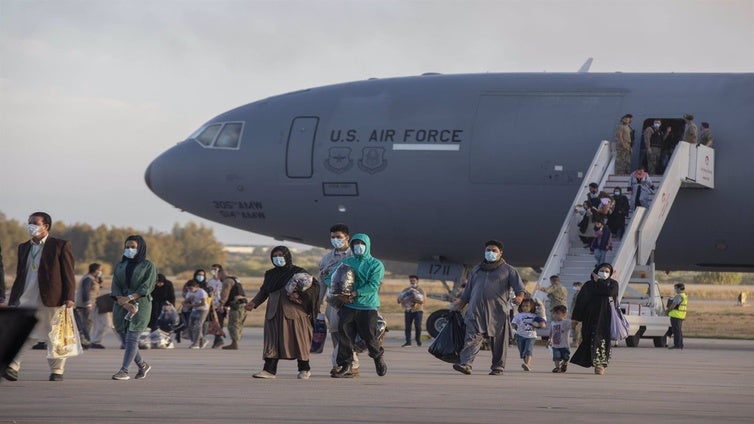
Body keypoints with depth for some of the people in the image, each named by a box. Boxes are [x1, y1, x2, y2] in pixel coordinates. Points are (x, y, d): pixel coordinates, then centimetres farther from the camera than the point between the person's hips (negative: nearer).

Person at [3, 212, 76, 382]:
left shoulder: (61, 246, 0)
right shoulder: (24, 247, 16)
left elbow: (68, 274, -2)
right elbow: (19, 276, 19)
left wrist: (69, 297, -11)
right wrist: (12, 301, 15)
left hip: (51, 298, -4)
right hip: (26, 298, 4)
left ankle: (57, 371, 13)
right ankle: (12, 367, -15)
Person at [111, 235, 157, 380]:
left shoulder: (148, 265, 3)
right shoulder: (120, 265, 14)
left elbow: (147, 286, -9)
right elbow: (115, 286, 4)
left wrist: (129, 298, -19)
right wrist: (123, 303, -13)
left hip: (140, 304, -5)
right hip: (121, 307, 5)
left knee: (131, 338, -13)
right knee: (125, 339, 4)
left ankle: (124, 370, -19)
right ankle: (142, 366, 23)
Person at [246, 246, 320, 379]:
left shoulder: (298, 272, 2)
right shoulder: (270, 274, 16)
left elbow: (314, 286, -3)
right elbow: (263, 291, 20)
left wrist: (299, 294, -16)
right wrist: (254, 303, 5)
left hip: (294, 312, -4)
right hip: (274, 313, 4)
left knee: (297, 340, -1)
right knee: (272, 342, -3)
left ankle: (304, 369, 11)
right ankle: (269, 370, -7)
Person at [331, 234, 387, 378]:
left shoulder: (376, 265, 1)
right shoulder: (346, 262, 14)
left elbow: (373, 286, -11)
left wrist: (355, 293, -20)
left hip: (368, 307, -3)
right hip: (348, 307, 3)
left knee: (369, 336, 0)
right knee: (345, 335, -7)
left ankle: (379, 357, 29)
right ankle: (346, 367, -3)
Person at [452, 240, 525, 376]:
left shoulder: (508, 270, 10)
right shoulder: (476, 270, 23)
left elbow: (519, 286, -2)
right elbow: (468, 291, 28)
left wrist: (519, 296, -23)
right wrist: (459, 304, 21)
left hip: (498, 312, -2)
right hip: (476, 311, 2)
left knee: (498, 342, 1)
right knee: (472, 337, -13)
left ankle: (498, 367, 13)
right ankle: (465, 364, -24)